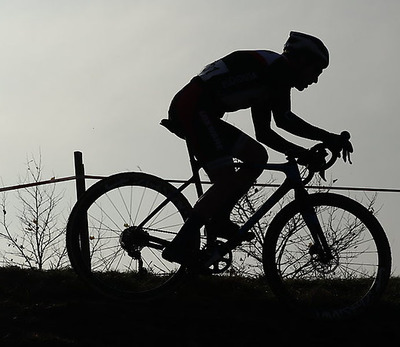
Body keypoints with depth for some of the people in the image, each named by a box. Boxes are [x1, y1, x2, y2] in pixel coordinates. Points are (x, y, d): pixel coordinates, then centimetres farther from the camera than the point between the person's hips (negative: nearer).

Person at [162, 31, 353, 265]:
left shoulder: (269, 83, 24)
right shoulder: (280, 67, -6)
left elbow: (264, 133, 27)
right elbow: (283, 119, -17)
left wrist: (302, 153, 20)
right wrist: (328, 138, -12)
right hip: (193, 108, -10)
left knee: (257, 157, 12)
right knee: (227, 182, -14)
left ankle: (219, 220, 9)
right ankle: (182, 245, -17)